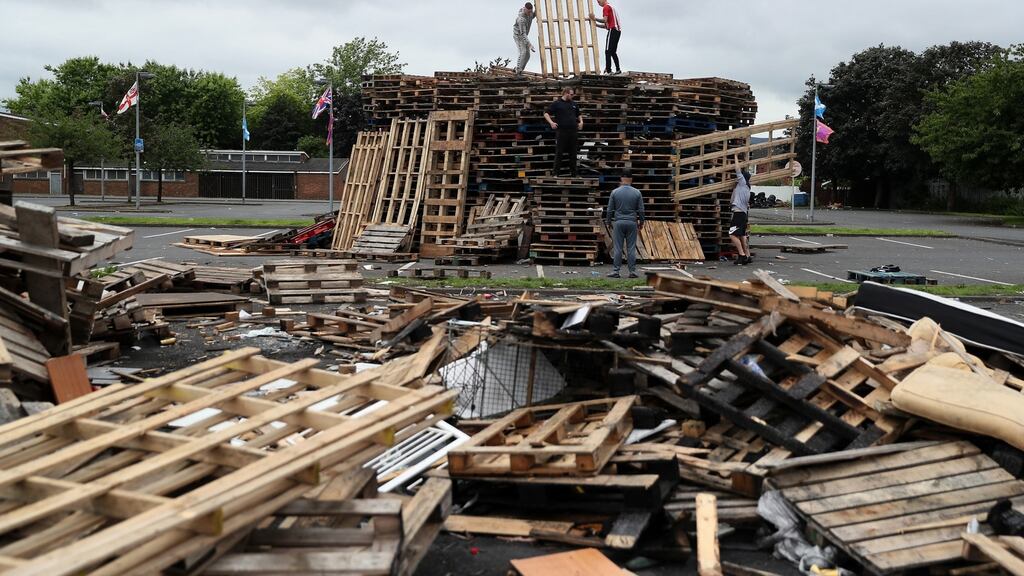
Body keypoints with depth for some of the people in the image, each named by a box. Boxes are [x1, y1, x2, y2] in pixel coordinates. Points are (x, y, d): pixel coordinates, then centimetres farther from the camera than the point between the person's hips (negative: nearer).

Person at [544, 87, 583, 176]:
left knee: (573, 152, 7)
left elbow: (579, 114, 30)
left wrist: (581, 121, 12)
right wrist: (551, 122, -15)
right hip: (561, 131, -5)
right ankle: (556, 172, 1)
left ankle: (573, 171, 14)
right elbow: (546, 114, -1)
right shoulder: (557, 104, 1)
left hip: (573, 131, 5)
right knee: (559, 152, -3)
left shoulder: (574, 104, 16)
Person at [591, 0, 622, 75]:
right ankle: (618, 70, 14)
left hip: (613, 30, -9)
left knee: (608, 52, -9)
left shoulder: (606, 7, -5)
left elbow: (605, 20, -17)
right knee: (613, 52, 14)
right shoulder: (611, 7, 26)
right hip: (618, 30, 9)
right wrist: (596, 25, 20)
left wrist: (595, 19, -7)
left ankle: (608, 71, -14)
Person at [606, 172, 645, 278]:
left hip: (618, 223, 0)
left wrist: (609, 223, 12)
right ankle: (632, 271, 3)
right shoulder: (637, 193, 0)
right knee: (631, 248, 3)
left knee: (617, 248, 1)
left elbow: (610, 210, 2)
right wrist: (641, 222, 14)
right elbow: (641, 210, 2)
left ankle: (616, 271, 1)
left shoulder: (615, 192, -1)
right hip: (632, 223, 0)